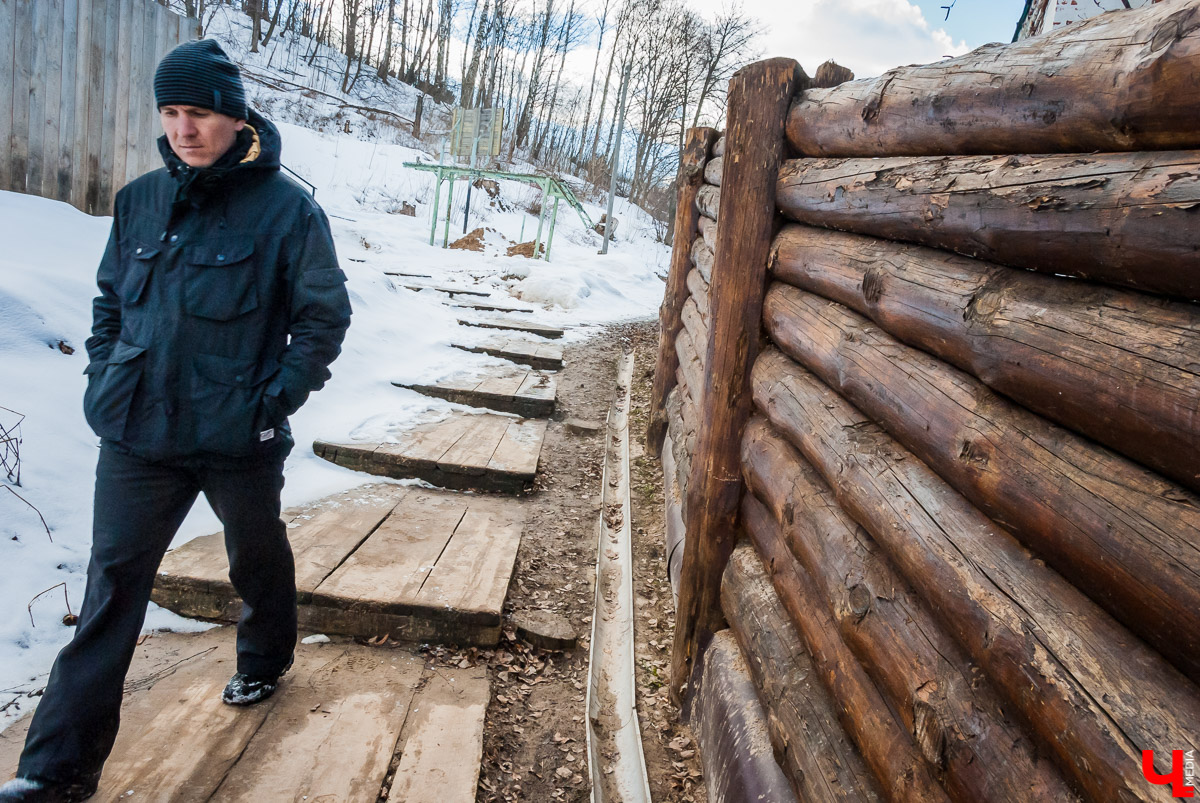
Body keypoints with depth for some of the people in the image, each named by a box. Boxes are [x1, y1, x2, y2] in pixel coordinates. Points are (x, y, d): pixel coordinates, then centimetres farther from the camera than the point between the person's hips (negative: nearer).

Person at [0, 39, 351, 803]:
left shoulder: (286, 209, -11)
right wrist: (104, 377, 5)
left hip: (238, 440, -3)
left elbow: (326, 315, -7)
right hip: (137, 433, 4)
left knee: (258, 556, 19)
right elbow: (110, 300, 16)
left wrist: (276, 400, -13)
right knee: (113, 583, 5)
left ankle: (265, 660, 49)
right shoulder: (141, 200, 4)